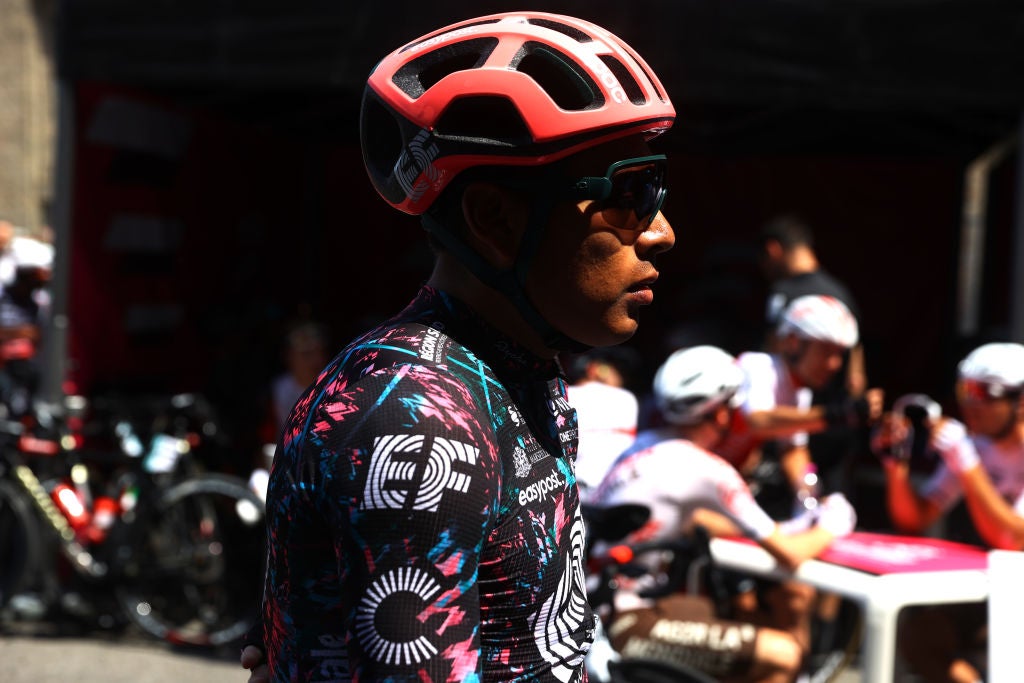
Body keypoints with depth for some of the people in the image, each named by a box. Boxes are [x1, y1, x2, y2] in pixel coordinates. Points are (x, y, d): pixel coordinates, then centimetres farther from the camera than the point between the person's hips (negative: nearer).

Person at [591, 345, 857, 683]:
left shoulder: (646, 445, 9)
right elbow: (789, 555, -11)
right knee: (782, 655, -9)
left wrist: (785, 528, 25)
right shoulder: (708, 470, -16)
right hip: (626, 626, -9)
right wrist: (830, 527, 10)